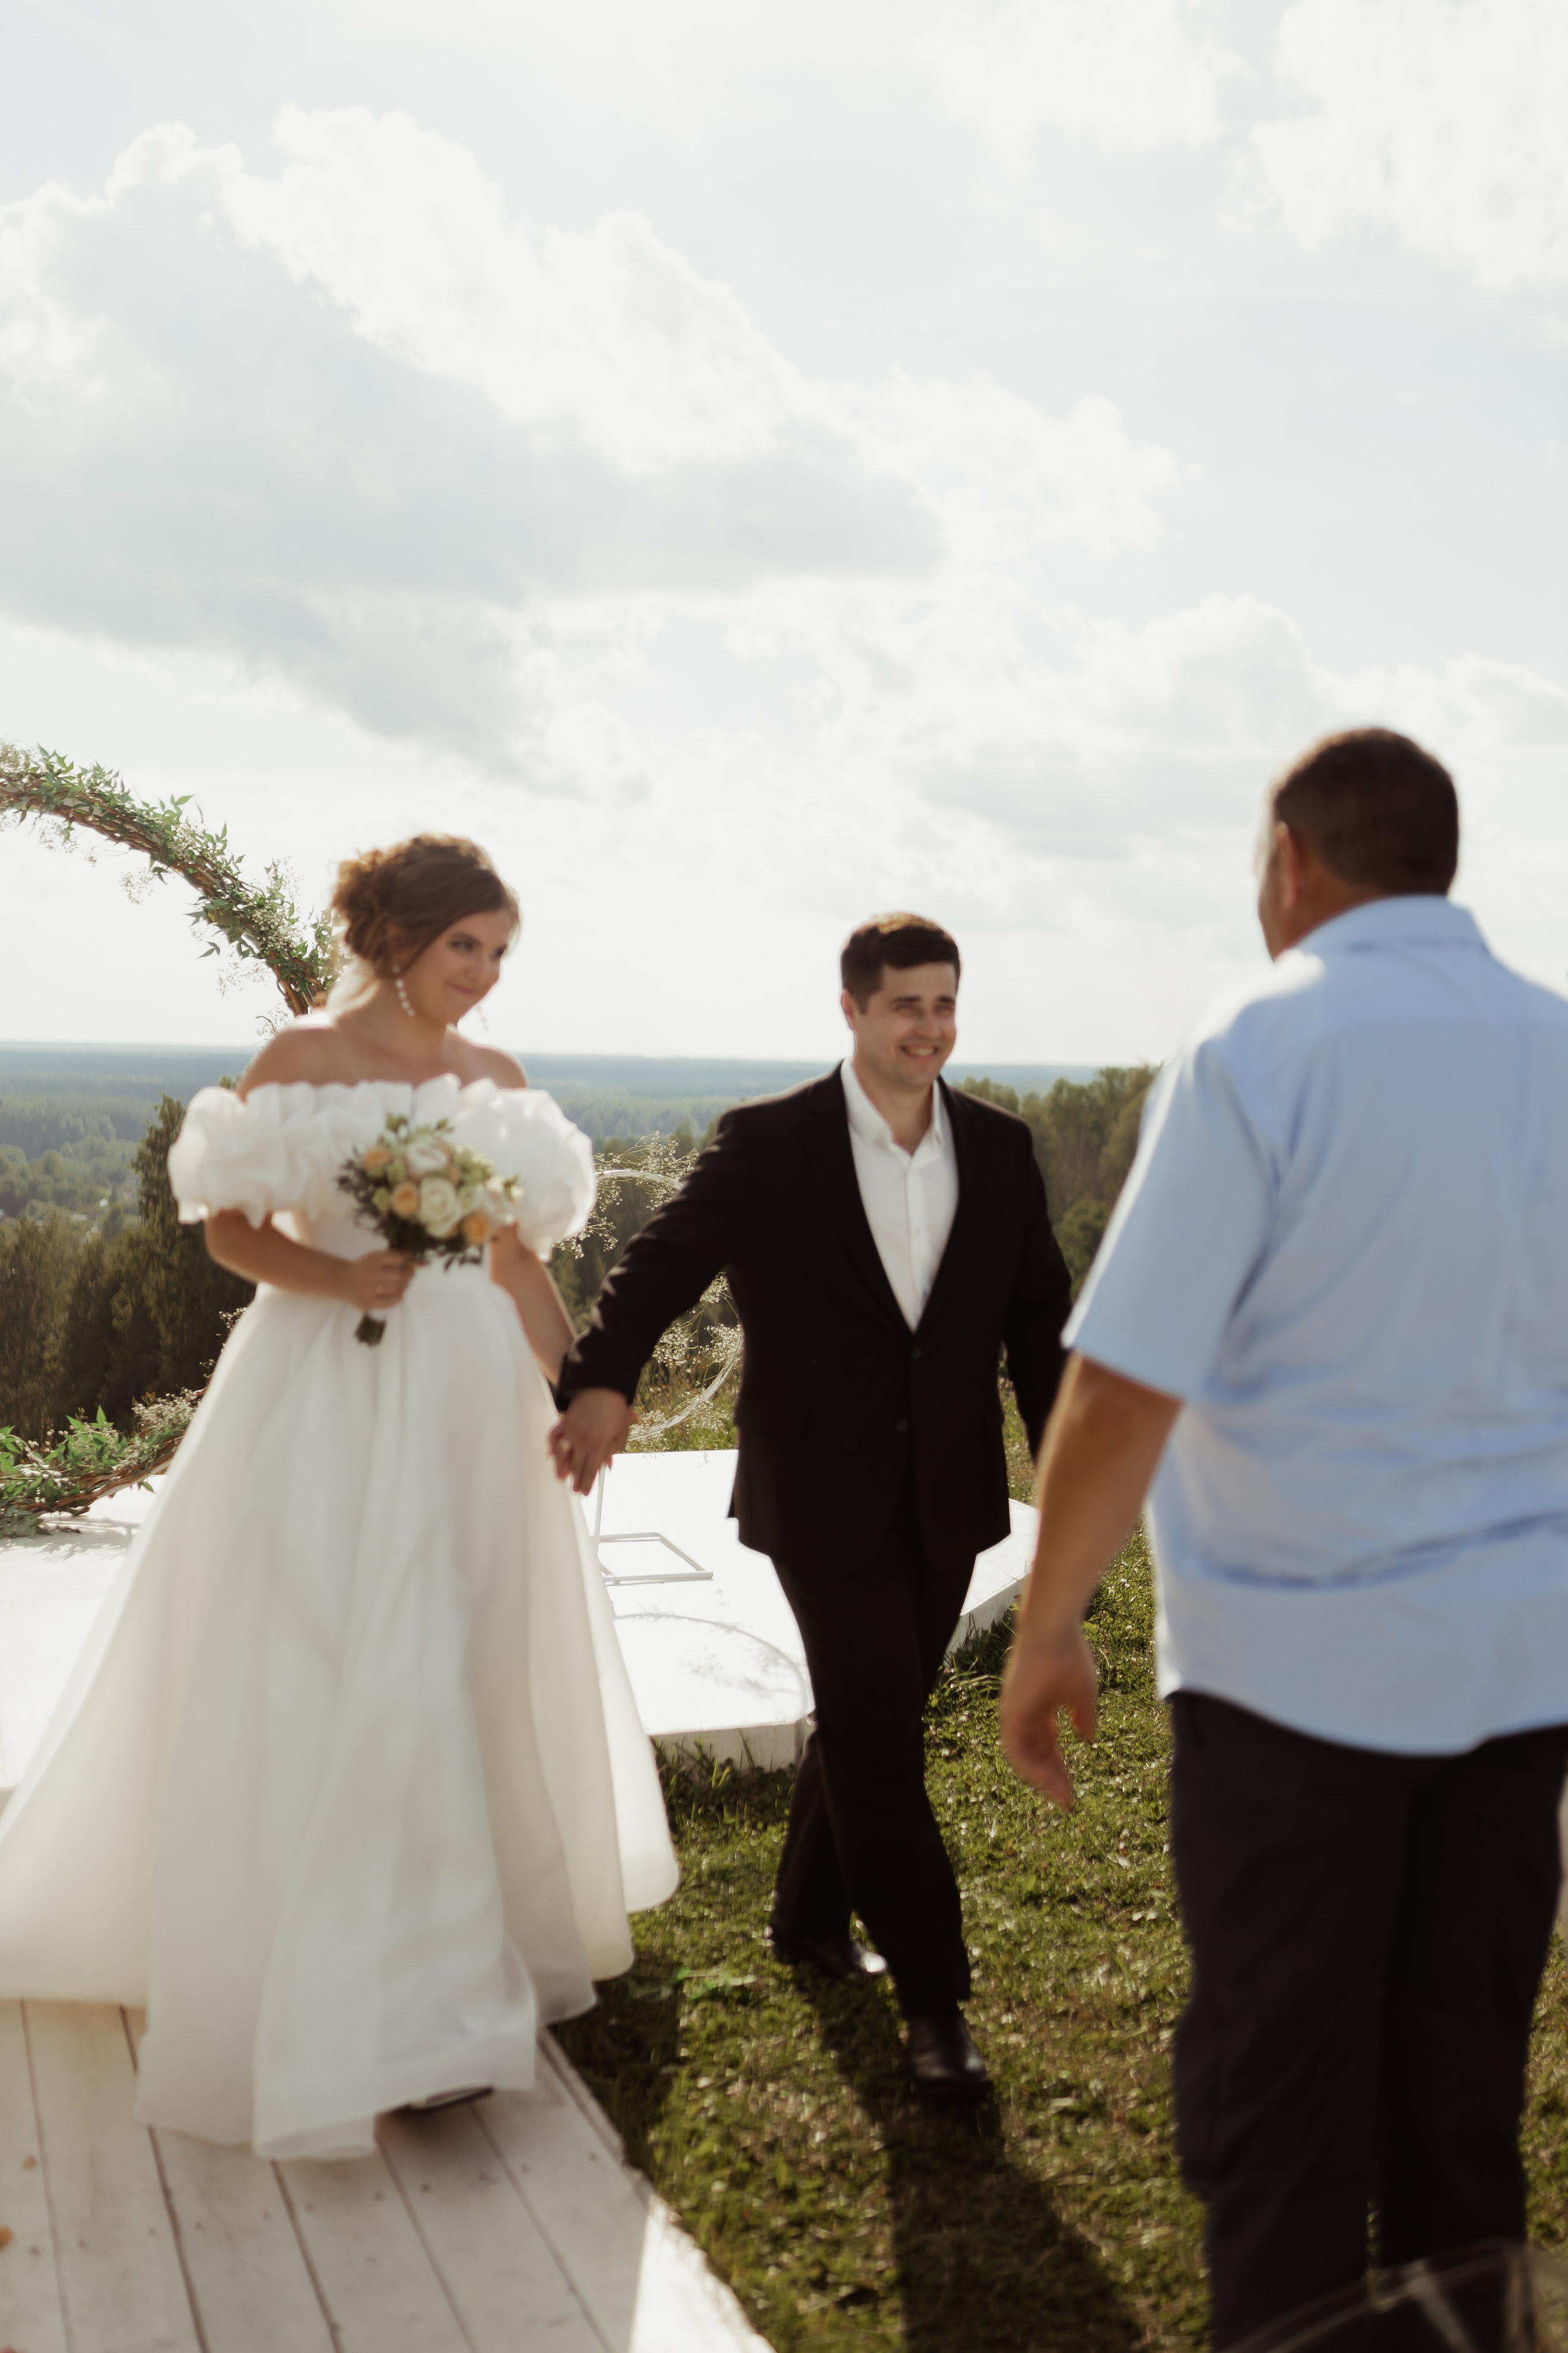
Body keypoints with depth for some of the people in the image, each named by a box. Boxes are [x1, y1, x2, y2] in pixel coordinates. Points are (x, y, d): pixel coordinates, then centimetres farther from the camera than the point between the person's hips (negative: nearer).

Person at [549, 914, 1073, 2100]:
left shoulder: (1000, 1147, 4)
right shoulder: (768, 1143, -8)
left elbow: (1038, 1315, 7)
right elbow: (665, 1259, -12)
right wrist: (604, 1378, -29)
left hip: (946, 1496, 5)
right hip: (825, 1495, -4)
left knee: (872, 1721, 18)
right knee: (880, 1738, -3)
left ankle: (810, 1916, 40)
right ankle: (935, 1999, 10)